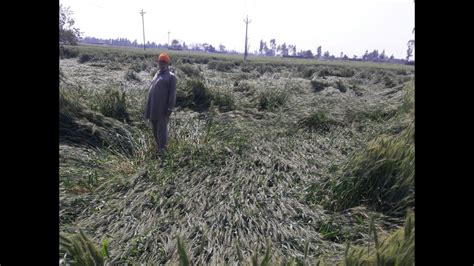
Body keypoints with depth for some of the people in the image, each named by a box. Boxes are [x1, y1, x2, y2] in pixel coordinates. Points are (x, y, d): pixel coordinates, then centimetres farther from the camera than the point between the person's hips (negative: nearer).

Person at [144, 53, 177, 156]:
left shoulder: (171, 76, -3)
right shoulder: (156, 74, 18)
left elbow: (172, 94, -10)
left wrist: (170, 108, -16)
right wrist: (148, 107, 19)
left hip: (162, 109, -7)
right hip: (153, 108, 7)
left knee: (162, 129, -5)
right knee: (155, 129, 16)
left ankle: (162, 150, 3)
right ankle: (158, 146, 31)